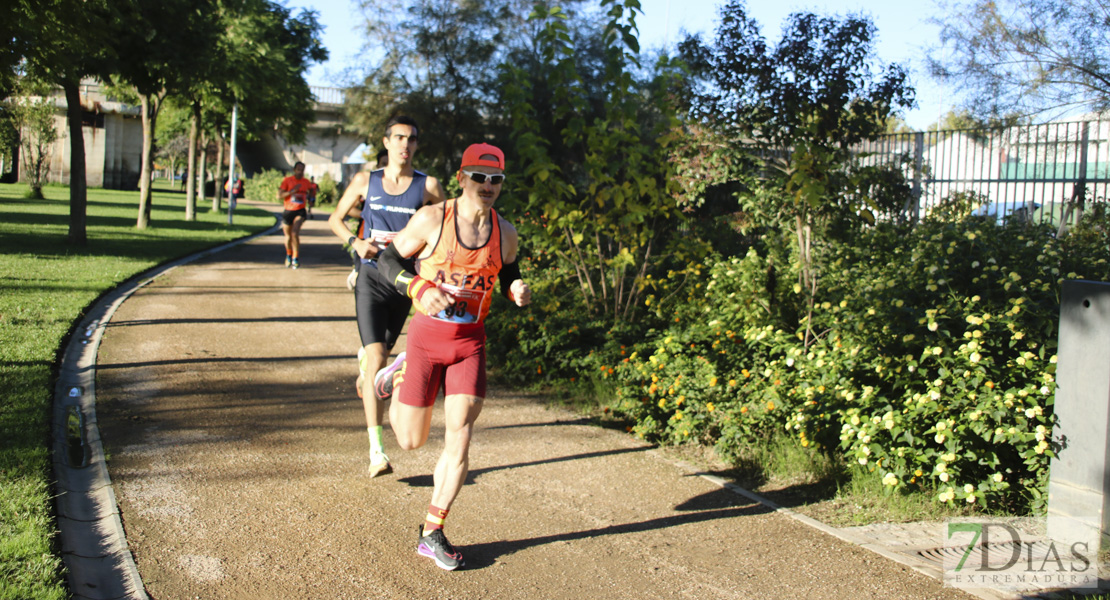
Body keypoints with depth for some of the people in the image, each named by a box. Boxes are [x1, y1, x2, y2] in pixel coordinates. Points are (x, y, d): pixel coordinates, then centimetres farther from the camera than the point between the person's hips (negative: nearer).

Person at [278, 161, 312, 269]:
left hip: (300, 211, 0)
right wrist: (292, 191, -21)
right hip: (288, 211, 0)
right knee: (288, 236, 13)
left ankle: (296, 259, -14)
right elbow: (279, 196, -13)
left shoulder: (306, 182, 6)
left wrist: (306, 198, 11)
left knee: (295, 233, -21)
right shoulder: (287, 180, -4)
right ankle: (289, 255, 41)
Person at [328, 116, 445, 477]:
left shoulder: (428, 186, 1)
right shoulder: (366, 181, 4)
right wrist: (355, 242, -6)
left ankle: (364, 367, 58)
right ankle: (376, 451, -15)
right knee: (376, 359, -14)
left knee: (382, 352, 17)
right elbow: (335, 219, 14)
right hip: (371, 277, -1)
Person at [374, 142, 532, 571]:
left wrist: (518, 292, -9)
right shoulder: (431, 220, -10)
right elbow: (388, 259, -2)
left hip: (470, 343, 2)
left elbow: (509, 276, 16)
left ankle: (432, 533, 7)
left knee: (459, 436, -8)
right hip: (426, 337, -2)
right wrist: (420, 288, -20)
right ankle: (398, 376, 39)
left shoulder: (505, 234, 1)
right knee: (411, 441, 7)